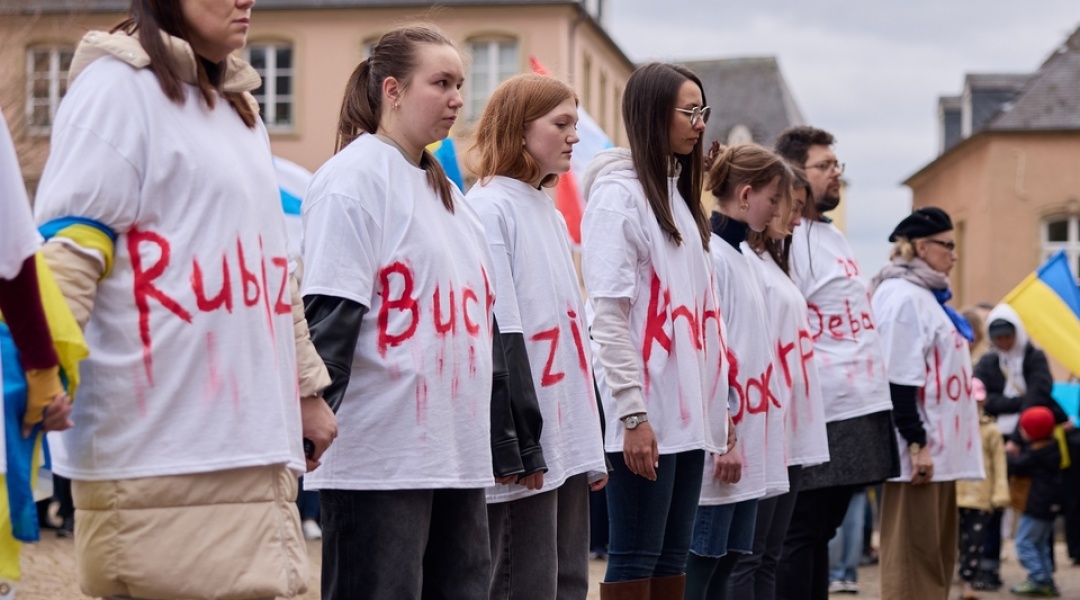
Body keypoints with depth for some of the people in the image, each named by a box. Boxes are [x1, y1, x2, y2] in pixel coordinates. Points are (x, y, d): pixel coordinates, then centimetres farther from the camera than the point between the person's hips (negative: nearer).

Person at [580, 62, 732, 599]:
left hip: (688, 410, 8)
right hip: (646, 413, -8)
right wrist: (633, 413, -18)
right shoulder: (619, 192, -8)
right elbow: (607, 314, -14)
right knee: (635, 557, -4)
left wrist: (716, 403, 14)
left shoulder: (678, 193, 17)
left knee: (673, 557, 9)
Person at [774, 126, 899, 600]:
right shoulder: (787, 240, -11)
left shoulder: (833, 236, 19)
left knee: (821, 530, 12)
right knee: (801, 534, -5)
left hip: (859, 409, 9)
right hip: (821, 414, -9)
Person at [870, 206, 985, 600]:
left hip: (939, 448, 10)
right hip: (920, 450, -10)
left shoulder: (927, 295, 18)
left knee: (937, 561, 11)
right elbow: (899, 378, -19)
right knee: (912, 564, -9)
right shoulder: (903, 296, -13)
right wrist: (916, 444, -21)